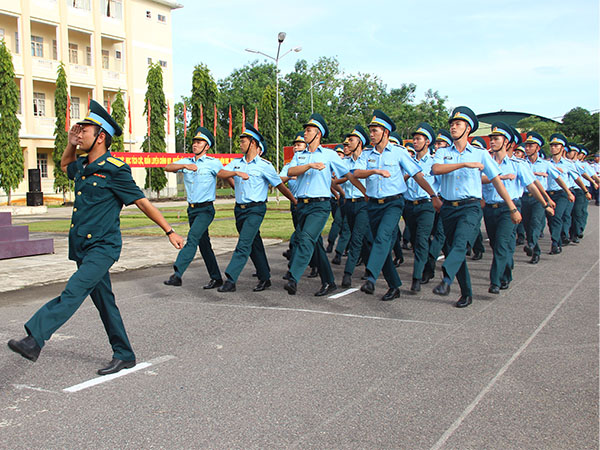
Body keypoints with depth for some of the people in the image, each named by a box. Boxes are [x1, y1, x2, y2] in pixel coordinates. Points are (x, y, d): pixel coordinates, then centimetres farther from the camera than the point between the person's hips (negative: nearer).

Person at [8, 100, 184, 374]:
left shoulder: (115, 170, -12)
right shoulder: (82, 165, 10)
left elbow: (143, 203, -9)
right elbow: (65, 166, 35)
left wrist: (169, 231, -9)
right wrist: (71, 144, 16)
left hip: (103, 247, -8)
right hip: (82, 247, 8)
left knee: (74, 291, -22)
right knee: (103, 302, 11)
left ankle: (34, 340, -30)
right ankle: (124, 356, 20)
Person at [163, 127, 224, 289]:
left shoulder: (214, 163, -3)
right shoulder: (186, 161, 8)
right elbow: (167, 168, -6)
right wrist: (185, 166, -24)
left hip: (205, 210, -6)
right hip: (192, 209, 6)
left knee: (192, 238, -21)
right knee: (203, 244, 10)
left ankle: (177, 275, -28)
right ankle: (216, 278, 19)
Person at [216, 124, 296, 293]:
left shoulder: (264, 165, -4)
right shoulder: (237, 163, 11)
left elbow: (280, 185, 1)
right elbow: (221, 173, -5)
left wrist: (295, 201, 6)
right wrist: (236, 173, -22)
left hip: (255, 210, -6)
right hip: (239, 209, 6)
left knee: (244, 244, -14)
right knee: (254, 245, 13)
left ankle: (230, 280, -17)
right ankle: (265, 278, 23)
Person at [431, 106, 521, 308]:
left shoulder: (480, 154, 8)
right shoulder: (443, 153, 11)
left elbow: (496, 181, 9)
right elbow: (435, 169, -12)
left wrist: (513, 208, 8)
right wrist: (465, 164, -18)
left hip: (470, 207, -3)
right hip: (448, 207, 3)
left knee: (460, 244, -26)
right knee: (453, 249, 6)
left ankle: (446, 280, -44)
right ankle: (466, 293, 19)